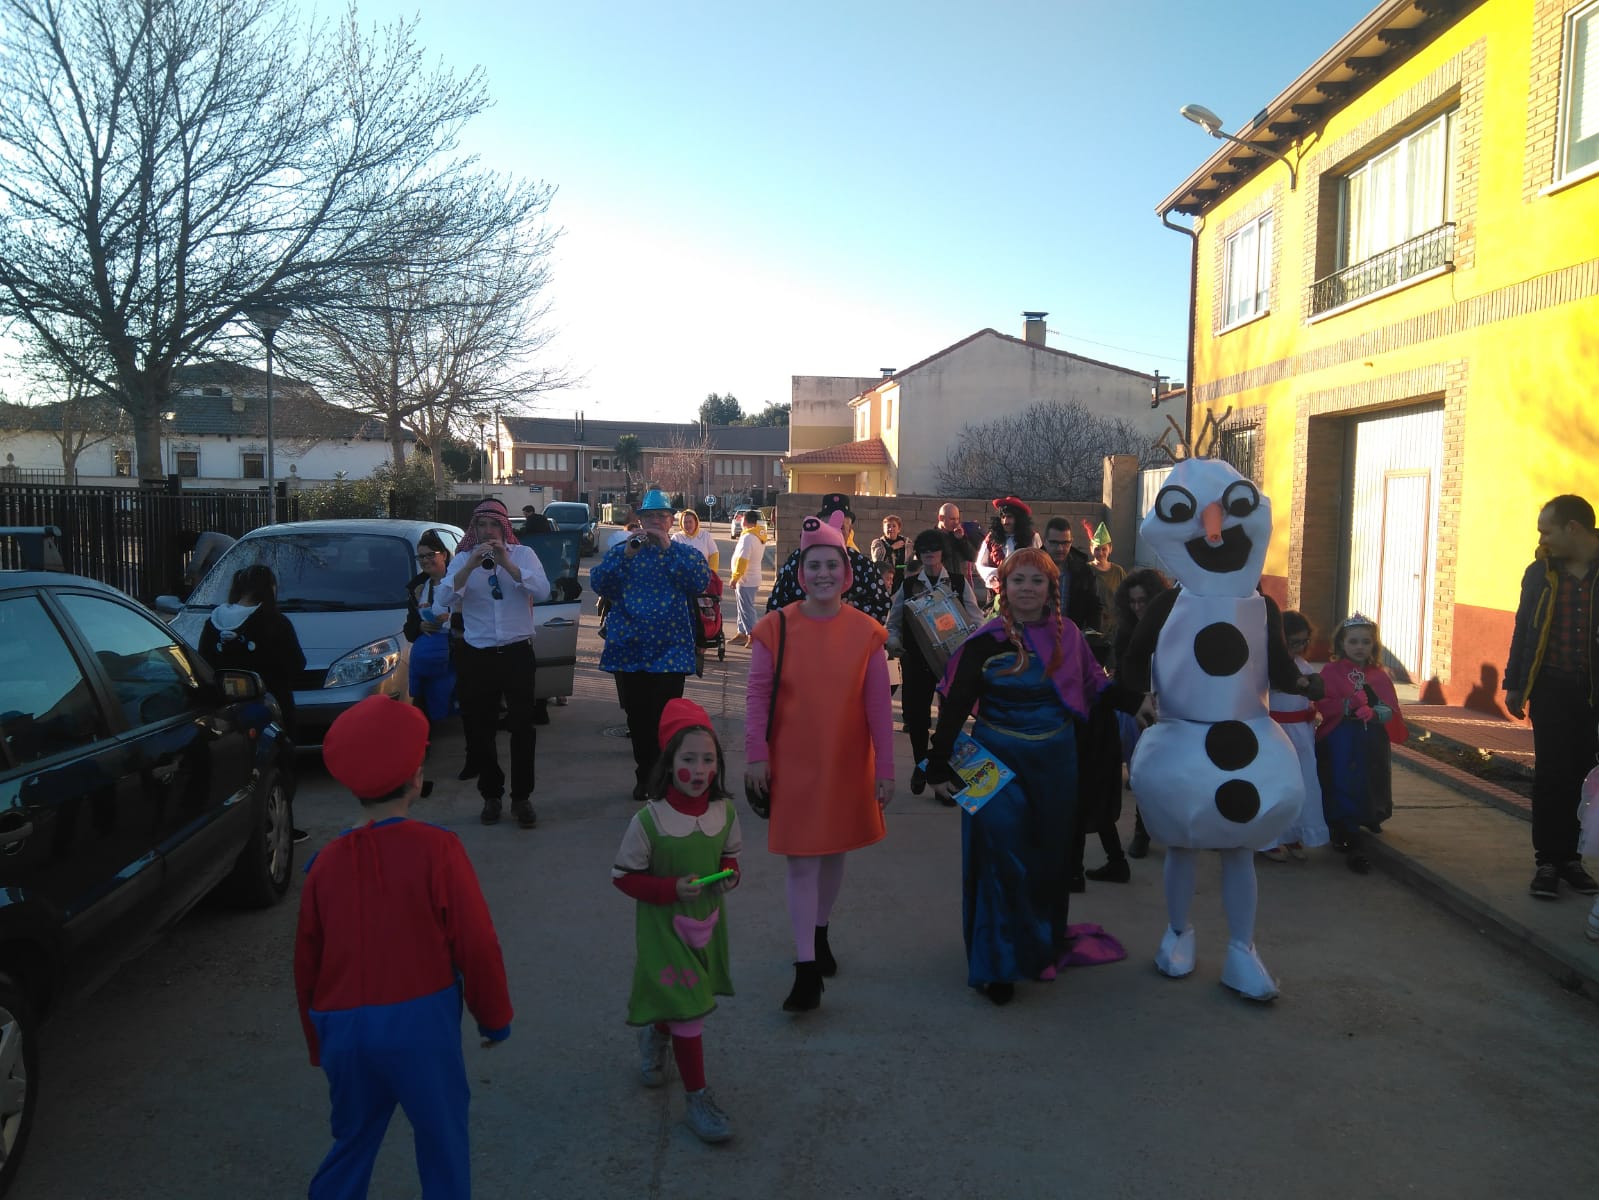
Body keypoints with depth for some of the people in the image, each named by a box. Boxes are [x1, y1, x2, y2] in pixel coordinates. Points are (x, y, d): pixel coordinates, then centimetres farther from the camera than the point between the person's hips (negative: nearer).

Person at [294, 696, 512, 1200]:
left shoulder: (327, 860, 0)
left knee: (353, 1138, 23)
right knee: (443, 1139, 13)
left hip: (343, 1027, 4)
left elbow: (306, 962, 8)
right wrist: (494, 1015, 5)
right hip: (420, 1020, -4)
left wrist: (318, 1043, 21)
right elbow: (476, 944, -11)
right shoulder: (436, 848, -12)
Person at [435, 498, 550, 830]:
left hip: (517, 653, -1)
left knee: (522, 728, 2)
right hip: (477, 656, 1)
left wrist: (507, 563, -21)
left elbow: (542, 591, -14)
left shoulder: (523, 554, 2)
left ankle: (521, 798, 14)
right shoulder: (463, 558, 3)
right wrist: (471, 566, -23)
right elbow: (443, 598, -11)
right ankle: (491, 795, 24)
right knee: (479, 730, 8)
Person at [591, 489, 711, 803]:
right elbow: (599, 584, -4)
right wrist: (626, 553, -16)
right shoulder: (621, 550, 10)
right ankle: (645, 776, 25)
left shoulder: (685, 553, 6)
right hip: (629, 651, 2)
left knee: (665, 719, -5)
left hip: (670, 651, -2)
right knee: (637, 719, 11)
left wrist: (668, 547, -16)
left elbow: (701, 581, -14)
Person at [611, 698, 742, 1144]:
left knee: (680, 1004, 23)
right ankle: (697, 1099, 12)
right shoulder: (649, 821, -23)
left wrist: (729, 873, -13)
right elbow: (624, 876, -13)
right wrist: (672, 888, -25)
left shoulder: (725, 813, -10)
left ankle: (655, 1035, 56)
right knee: (687, 1011, -3)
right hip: (664, 928, -5)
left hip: (707, 923, 5)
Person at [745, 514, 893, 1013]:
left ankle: (820, 932, 42)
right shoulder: (776, 627, -8)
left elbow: (879, 705, -4)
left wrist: (885, 768, -4)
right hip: (792, 765, -2)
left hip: (847, 764, 2)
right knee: (801, 862, 0)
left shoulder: (866, 631, -5)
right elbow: (757, 695, -5)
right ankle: (806, 969, 6)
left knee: (834, 851, 18)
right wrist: (756, 756, -9)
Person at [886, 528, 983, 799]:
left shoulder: (959, 582, 3)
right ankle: (920, 765, 28)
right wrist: (894, 643, -9)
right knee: (915, 713, 5)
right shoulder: (908, 585, 5)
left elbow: (976, 619, 3)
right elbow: (893, 623, 9)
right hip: (916, 660, 1)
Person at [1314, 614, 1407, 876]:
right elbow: (1324, 704, -12)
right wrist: (1356, 703, -20)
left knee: (1370, 790, 10)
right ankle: (1352, 847, -2)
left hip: (1373, 745, 4)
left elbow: (1392, 710, 6)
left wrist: (1382, 712, -15)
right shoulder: (1331, 672, -1)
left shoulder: (1380, 676, 12)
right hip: (1340, 743, -4)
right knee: (1344, 791, -7)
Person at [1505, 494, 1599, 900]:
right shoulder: (1539, 572, 3)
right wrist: (1514, 685, 9)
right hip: (1554, 690, 1)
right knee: (1552, 776, 3)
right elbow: (1523, 630, 9)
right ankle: (1549, 861, 11)